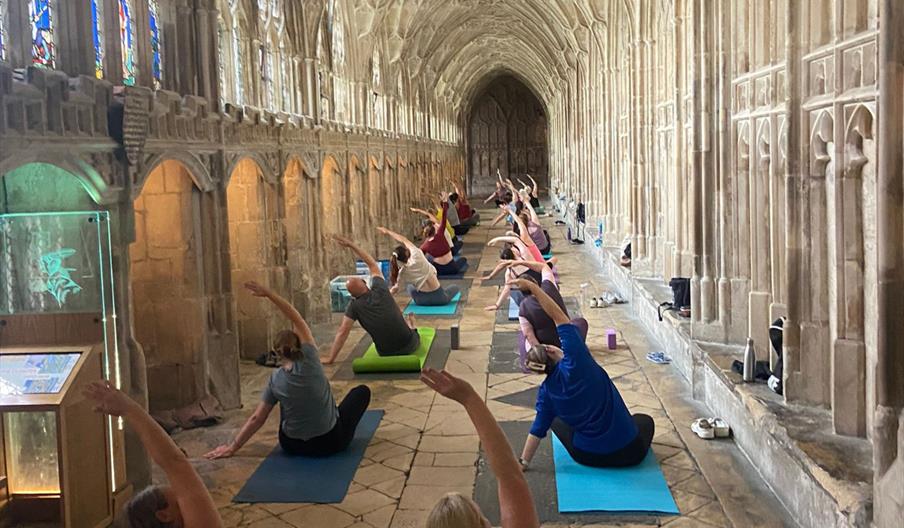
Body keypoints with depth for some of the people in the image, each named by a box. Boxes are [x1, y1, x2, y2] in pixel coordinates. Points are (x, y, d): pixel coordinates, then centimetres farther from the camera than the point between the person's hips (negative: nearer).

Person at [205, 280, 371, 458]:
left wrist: (232, 447, 1)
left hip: (293, 445, 3)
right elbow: (297, 320, -10)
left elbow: (257, 418, -8)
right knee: (362, 391, 19)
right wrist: (269, 294, -7)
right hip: (330, 442, -3)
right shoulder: (309, 361, -16)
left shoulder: (275, 380, -8)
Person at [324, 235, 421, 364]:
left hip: (386, 353, 1)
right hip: (408, 346, -1)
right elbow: (372, 263, 5)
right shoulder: (380, 290, -8)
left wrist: (330, 358, -11)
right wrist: (351, 245, 9)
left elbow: (342, 332, -15)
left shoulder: (355, 306, -11)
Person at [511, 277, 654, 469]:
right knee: (644, 419, 34)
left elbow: (538, 429, -3)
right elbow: (559, 317, -17)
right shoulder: (574, 362, -18)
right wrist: (532, 286, -13)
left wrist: (523, 462, 8)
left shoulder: (546, 391, -7)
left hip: (587, 457, 1)